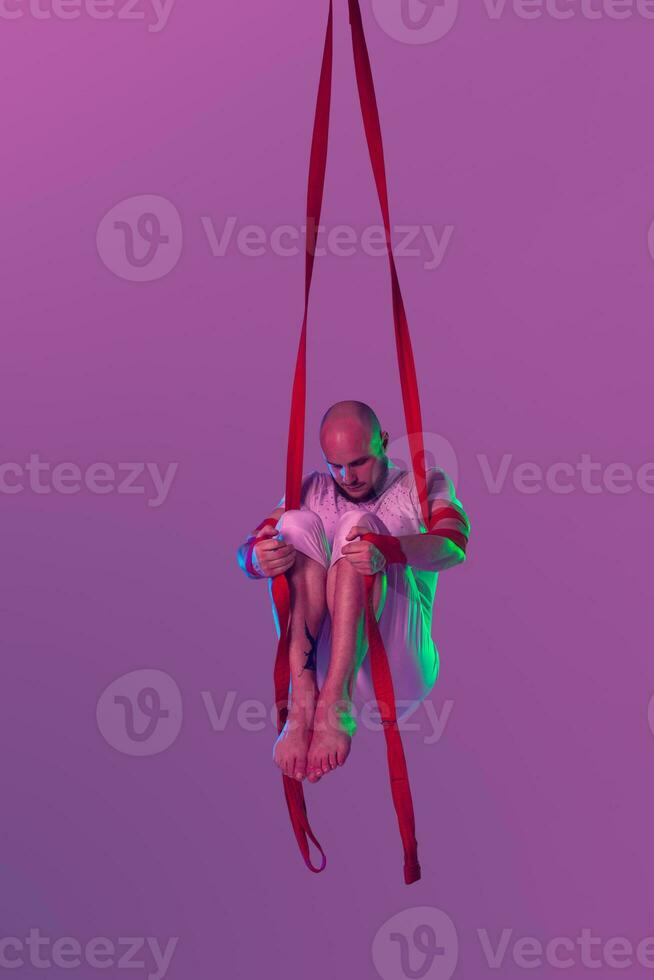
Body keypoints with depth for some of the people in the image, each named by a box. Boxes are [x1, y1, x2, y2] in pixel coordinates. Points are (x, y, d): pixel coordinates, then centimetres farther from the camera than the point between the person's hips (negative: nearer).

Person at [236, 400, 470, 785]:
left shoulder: (423, 483, 10)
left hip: (400, 667, -2)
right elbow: (247, 552, 4)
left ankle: (334, 703, -37)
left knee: (358, 523, -22)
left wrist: (388, 551, -34)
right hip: (320, 659, 3)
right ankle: (303, 700, -32)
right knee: (297, 524, -17)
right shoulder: (312, 490, 17)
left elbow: (454, 545, -12)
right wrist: (259, 558, -23)